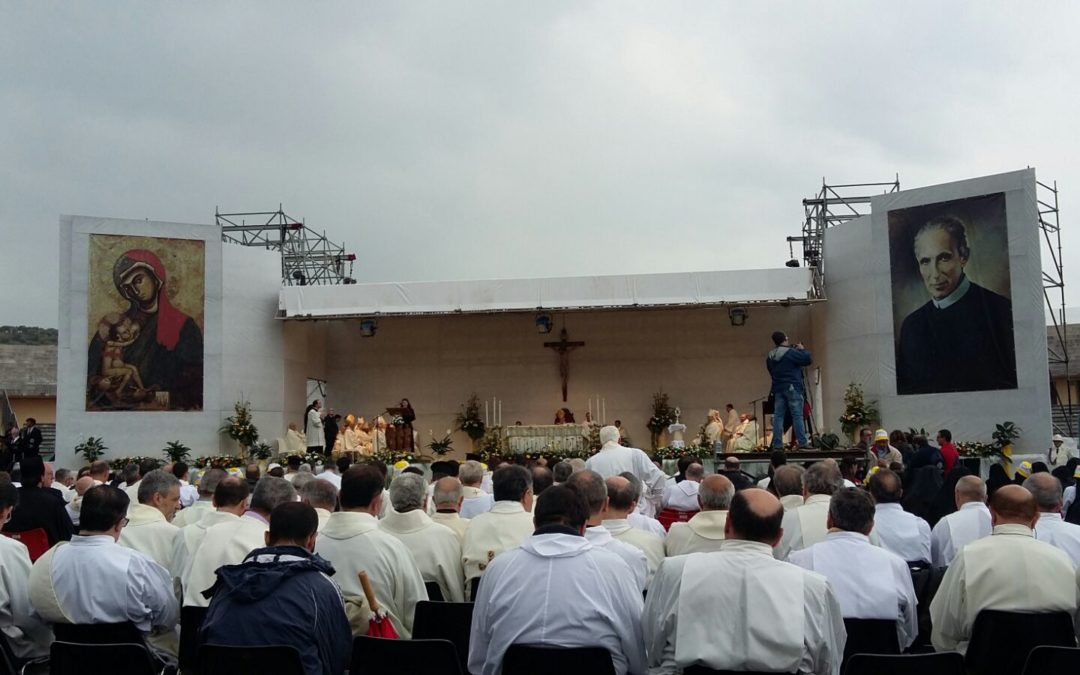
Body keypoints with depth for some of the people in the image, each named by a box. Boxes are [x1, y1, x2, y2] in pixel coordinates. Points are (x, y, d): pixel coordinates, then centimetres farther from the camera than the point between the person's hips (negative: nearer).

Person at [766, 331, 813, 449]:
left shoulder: (770, 357, 8)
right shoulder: (791, 352, -12)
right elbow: (808, 360, -10)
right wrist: (802, 350, 8)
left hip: (778, 388, 6)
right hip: (792, 387, -6)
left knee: (778, 416, 5)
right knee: (797, 415, -3)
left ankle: (777, 444, 2)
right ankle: (802, 442, -5)